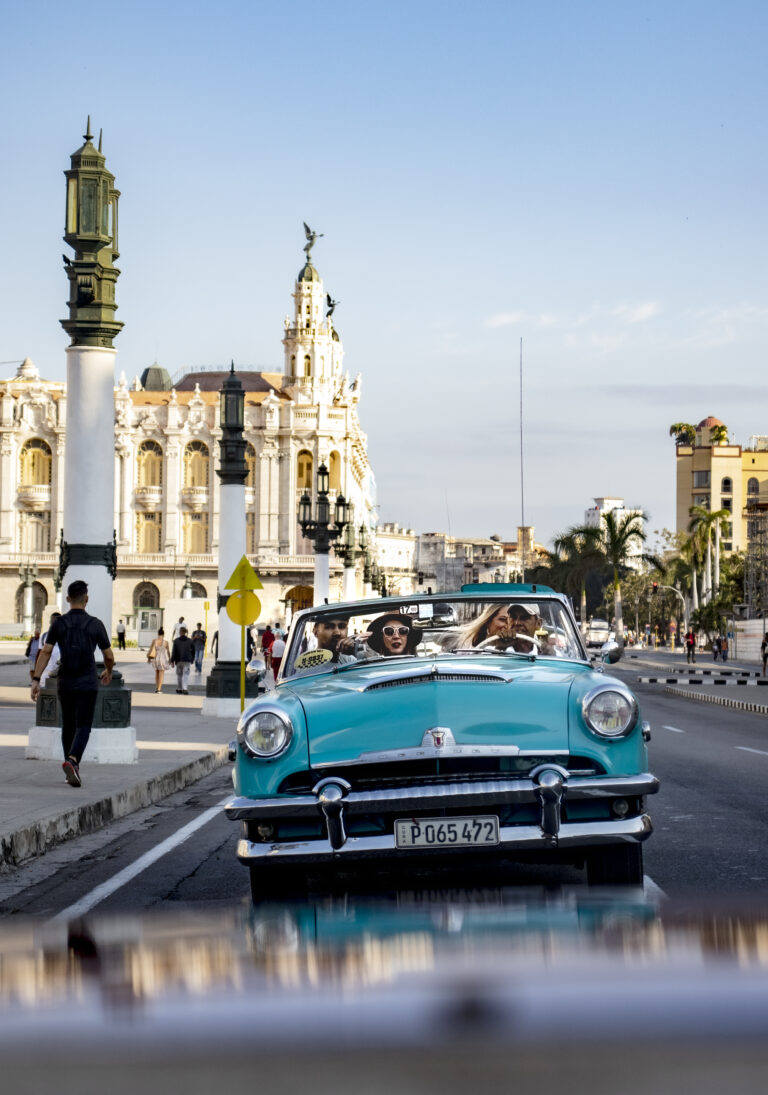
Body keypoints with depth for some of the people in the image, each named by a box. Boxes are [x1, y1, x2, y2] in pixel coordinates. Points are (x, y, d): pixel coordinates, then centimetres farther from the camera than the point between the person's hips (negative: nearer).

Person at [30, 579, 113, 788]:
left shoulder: (58, 624, -1)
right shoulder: (96, 625, -5)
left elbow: (45, 652, -9)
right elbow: (109, 655, 2)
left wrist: (36, 680, -10)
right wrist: (108, 672, 23)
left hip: (65, 683, 3)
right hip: (87, 684, -3)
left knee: (68, 725, 18)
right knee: (83, 727, -3)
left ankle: (72, 769, 25)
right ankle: (72, 761, -29)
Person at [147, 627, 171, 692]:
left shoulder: (154, 640, -6)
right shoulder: (165, 641, -11)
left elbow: (150, 649, -3)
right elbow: (168, 651, -4)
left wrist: (148, 658, 9)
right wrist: (169, 659, 9)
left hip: (155, 659, 3)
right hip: (162, 659, -3)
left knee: (156, 673, 21)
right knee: (161, 674, 5)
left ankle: (157, 687, 24)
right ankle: (159, 689, 0)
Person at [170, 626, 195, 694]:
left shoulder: (176, 641, -1)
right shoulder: (190, 641, 3)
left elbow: (174, 652, -3)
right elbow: (193, 651, 8)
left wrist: (172, 661, 2)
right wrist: (192, 660, 19)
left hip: (179, 661, 0)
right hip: (187, 660, 0)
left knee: (179, 674, 16)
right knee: (186, 675, -4)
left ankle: (180, 689, 24)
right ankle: (184, 689, -20)